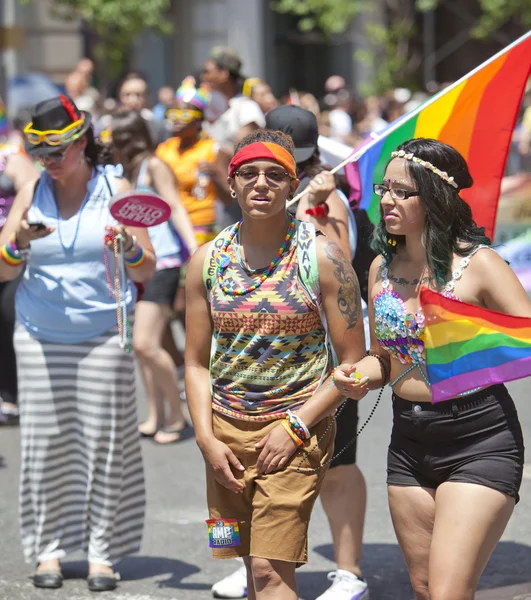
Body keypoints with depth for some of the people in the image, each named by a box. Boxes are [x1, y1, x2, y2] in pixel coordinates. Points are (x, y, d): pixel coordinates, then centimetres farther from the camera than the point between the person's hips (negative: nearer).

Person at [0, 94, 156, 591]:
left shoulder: (114, 189, 3)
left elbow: (147, 271, 2)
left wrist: (130, 248, -19)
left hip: (103, 337, -2)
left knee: (104, 442, -2)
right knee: (44, 443, 0)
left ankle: (102, 551, 5)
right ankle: (48, 547, 10)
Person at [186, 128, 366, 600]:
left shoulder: (322, 258, -7)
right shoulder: (208, 260, 4)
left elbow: (354, 362, -6)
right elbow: (197, 362, 10)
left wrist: (295, 427, -13)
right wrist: (206, 439, -2)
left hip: (297, 430, -4)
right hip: (226, 428, 4)